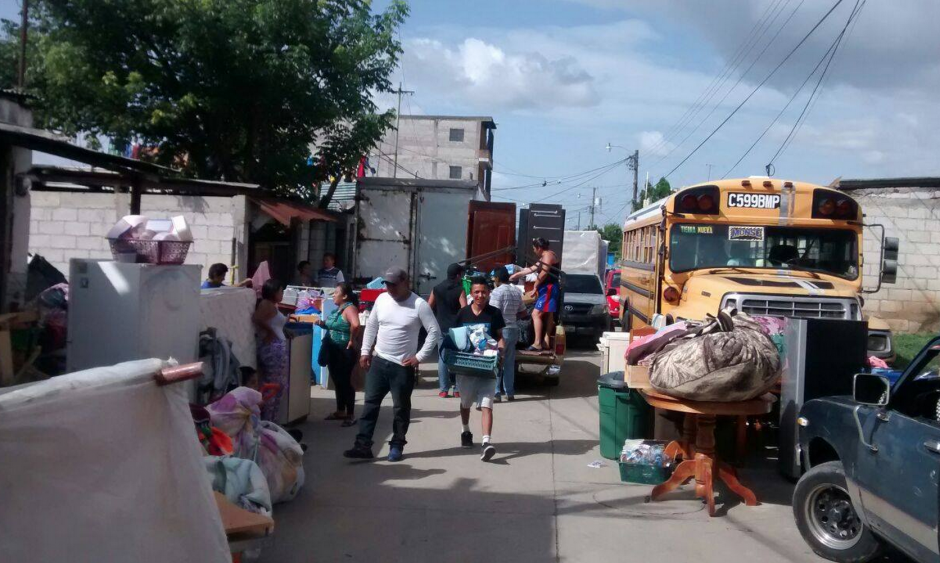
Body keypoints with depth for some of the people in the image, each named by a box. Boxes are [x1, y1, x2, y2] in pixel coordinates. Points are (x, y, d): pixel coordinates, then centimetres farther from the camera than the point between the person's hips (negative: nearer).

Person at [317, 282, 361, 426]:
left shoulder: (350, 308, -18)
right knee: (337, 382, 16)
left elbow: (355, 325, -37)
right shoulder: (337, 309, 11)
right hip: (333, 351, 9)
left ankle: (350, 415, 6)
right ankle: (340, 412, 28)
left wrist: (352, 340, -26)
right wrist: (323, 324, 6)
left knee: (345, 382, -3)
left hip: (345, 352, -9)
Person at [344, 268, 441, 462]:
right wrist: (365, 351, 9)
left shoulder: (419, 304, -11)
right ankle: (363, 446, 6)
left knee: (401, 408, 7)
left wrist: (420, 357, -13)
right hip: (378, 361, 4)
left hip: (403, 366, -4)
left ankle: (397, 446, 19)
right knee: (370, 404, 3)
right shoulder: (382, 299, 4)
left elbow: (435, 332, -11)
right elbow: (371, 326, 14)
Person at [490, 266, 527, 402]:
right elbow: (523, 312, 17)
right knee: (509, 363, 13)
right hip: (514, 329, 7)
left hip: (501, 330, -7)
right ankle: (510, 393, 16)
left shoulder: (497, 292, -12)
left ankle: (496, 393, -4)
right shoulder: (516, 292, 10)